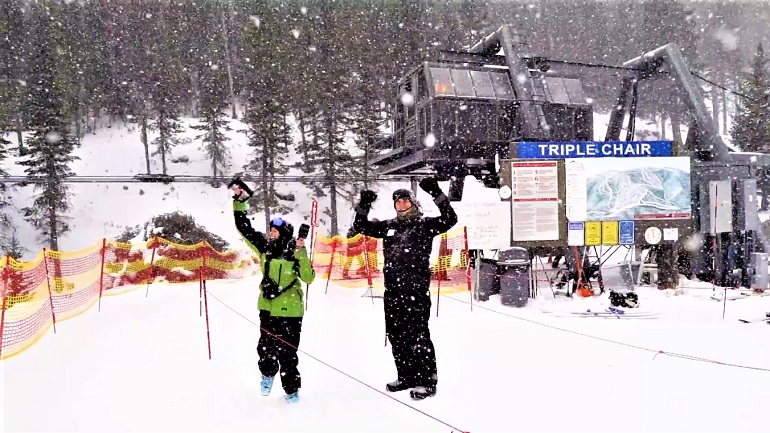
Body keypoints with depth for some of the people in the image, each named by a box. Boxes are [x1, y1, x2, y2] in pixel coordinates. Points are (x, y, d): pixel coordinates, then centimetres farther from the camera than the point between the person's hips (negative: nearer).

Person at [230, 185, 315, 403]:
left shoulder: (294, 253, -12)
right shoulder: (264, 246, 0)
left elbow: (309, 277, -21)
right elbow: (244, 227, 4)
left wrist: (302, 254, -30)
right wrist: (239, 201, -1)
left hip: (289, 310, -5)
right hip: (267, 307, 5)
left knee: (287, 353, -1)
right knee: (265, 347, 16)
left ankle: (292, 390, 15)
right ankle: (267, 374, 45)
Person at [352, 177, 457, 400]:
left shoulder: (424, 224, 1)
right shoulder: (388, 226, 15)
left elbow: (450, 219, -12)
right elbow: (361, 226, 20)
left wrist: (436, 194, -20)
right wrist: (364, 205, 6)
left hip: (416, 290, -6)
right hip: (393, 291, 6)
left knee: (417, 335, -6)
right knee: (396, 336, 12)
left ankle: (427, 380, 5)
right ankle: (406, 377, 25)